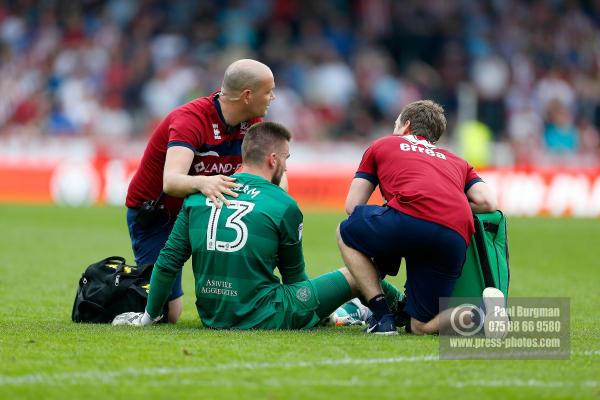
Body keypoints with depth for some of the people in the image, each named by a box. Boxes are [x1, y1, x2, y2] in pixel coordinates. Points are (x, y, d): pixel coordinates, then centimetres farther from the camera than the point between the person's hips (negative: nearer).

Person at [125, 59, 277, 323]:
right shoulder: (190, 119, -31)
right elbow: (170, 181, -44)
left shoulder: (252, 122, -9)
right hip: (152, 214, -6)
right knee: (168, 314, -10)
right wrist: (202, 183, -66)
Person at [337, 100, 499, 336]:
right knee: (422, 327, 17)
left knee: (346, 233, 28)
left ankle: (382, 316, 11)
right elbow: (488, 202, 18)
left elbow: (352, 206, 25)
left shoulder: (382, 146, 29)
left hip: (410, 219, -3)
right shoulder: (457, 162, 35)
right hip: (456, 239, 4)